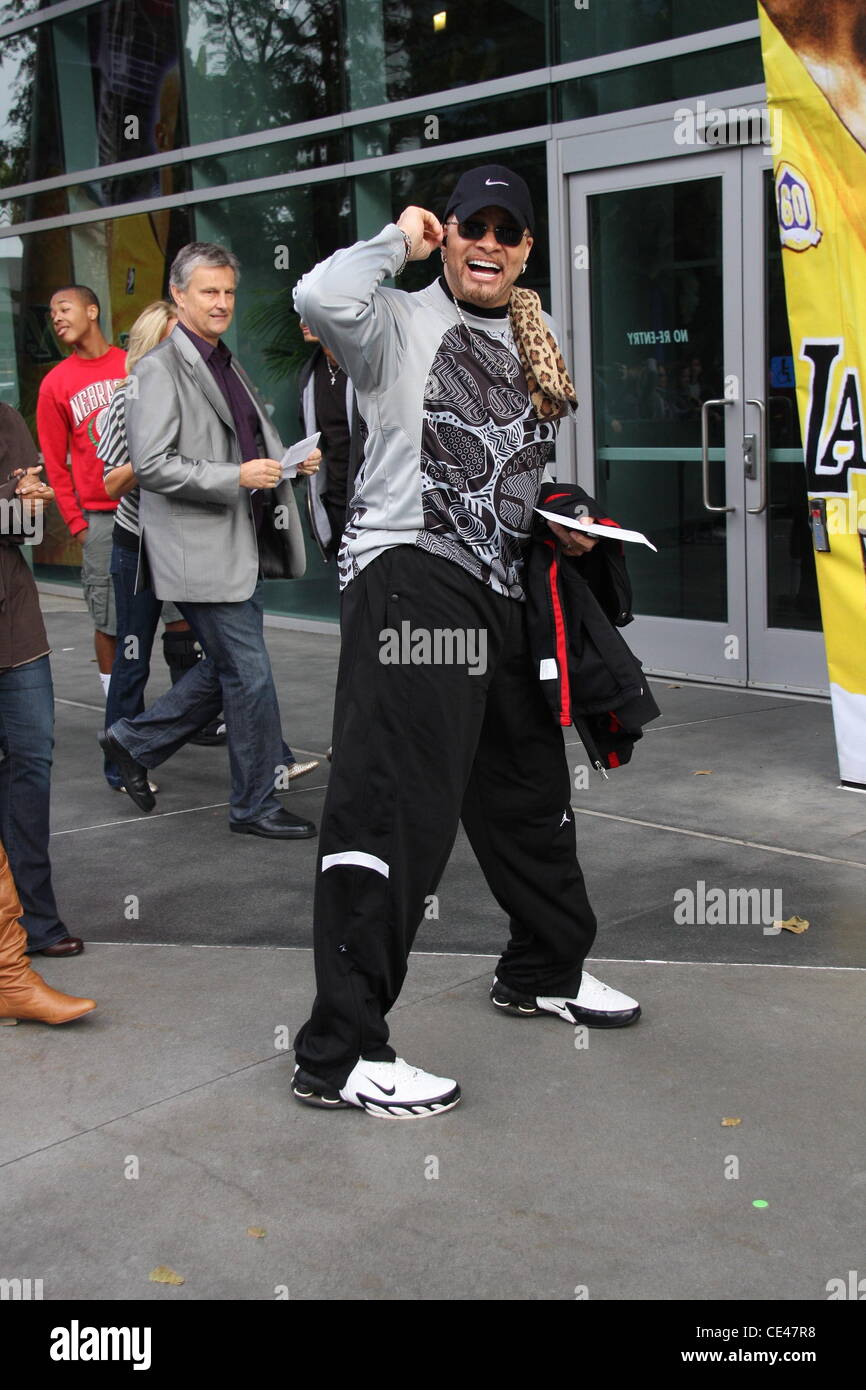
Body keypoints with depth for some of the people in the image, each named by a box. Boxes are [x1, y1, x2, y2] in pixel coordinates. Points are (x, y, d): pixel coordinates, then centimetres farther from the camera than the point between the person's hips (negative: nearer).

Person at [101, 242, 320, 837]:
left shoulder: (228, 366, 18)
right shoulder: (160, 369, -9)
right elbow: (151, 465, -16)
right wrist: (236, 477, -22)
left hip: (244, 543, 9)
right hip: (200, 549, -9)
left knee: (227, 670, 16)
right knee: (250, 676, -3)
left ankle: (134, 740, 33)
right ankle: (256, 804, 12)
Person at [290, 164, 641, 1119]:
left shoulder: (532, 347, 21)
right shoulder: (402, 324, -3)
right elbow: (320, 300, -26)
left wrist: (563, 522, 13)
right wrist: (399, 241, -9)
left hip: (498, 591, 9)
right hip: (406, 581, -8)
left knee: (530, 788, 20)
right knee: (394, 810, -14)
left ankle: (544, 970, 42)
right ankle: (340, 1054, -7)